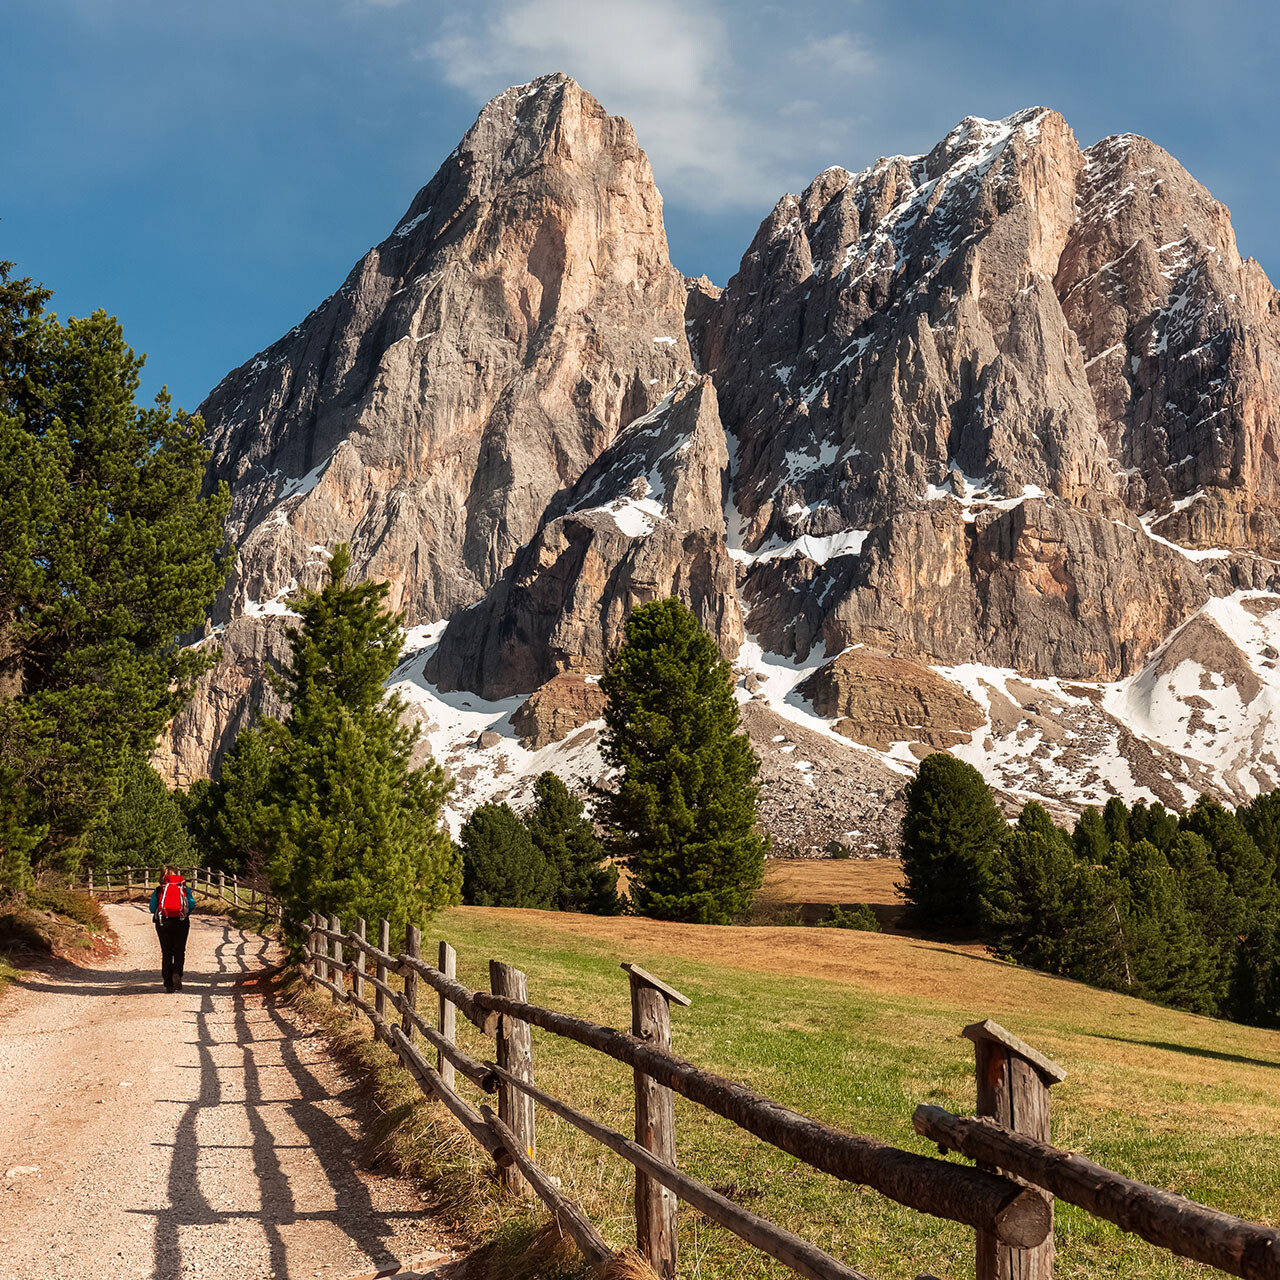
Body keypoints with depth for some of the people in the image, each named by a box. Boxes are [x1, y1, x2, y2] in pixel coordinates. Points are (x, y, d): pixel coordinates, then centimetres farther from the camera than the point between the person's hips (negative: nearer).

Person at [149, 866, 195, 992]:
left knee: (166, 953, 8)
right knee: (179, 951, 10)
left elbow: (152, 908, -2)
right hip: (181, 923, 0)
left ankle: (168, 983, 4)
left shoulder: (158, 890, 5)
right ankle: (177, 973, -17)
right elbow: (192, 905, -4)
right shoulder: (184, 888, 5)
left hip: (163, 923, 0)